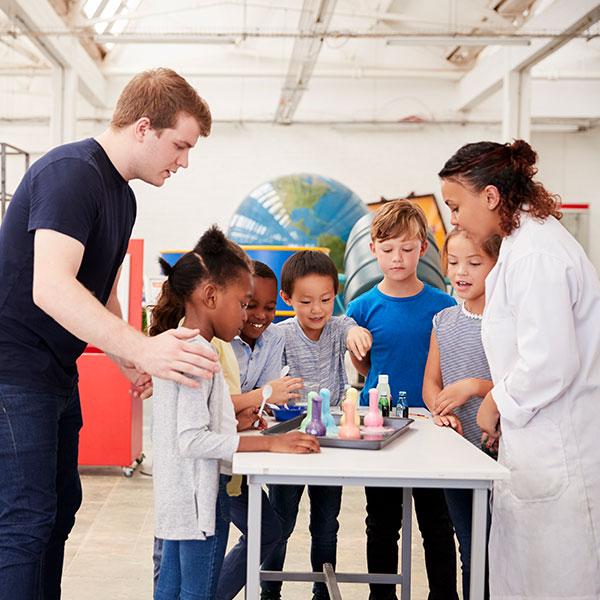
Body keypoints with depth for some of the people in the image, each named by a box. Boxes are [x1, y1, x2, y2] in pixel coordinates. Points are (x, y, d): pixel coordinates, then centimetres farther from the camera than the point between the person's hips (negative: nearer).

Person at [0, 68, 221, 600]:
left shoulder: (122, 195, 12)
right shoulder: (72, 172, -19)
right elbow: (51, 288, -32)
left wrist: (129, 362, 9)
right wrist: (143, 349, -38)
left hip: (57, 373, 10)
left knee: (60, 507, 15)